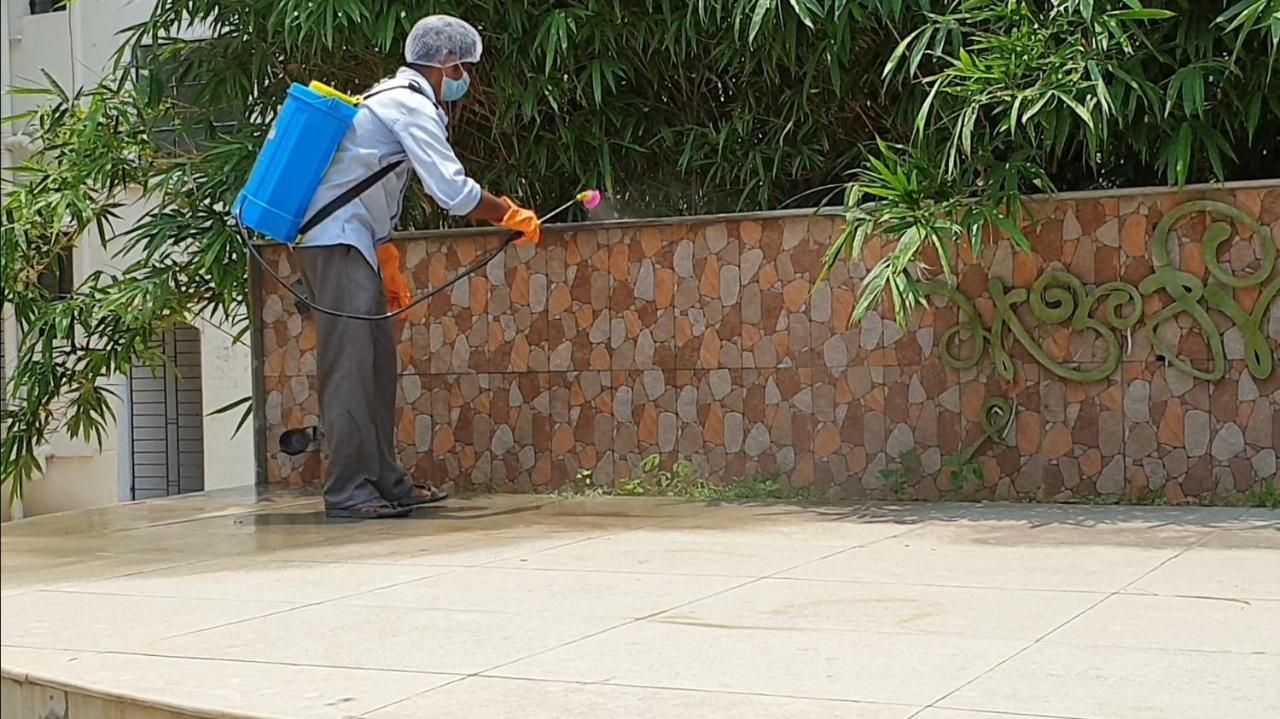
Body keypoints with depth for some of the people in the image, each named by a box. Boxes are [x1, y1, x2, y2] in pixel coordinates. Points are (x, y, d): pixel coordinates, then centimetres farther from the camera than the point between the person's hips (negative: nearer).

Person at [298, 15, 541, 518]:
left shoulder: (393, 98, 20)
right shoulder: (412, 104, -12)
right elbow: (453, 192, -19)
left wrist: (389, 267, 24)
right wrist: (511, 216, -5)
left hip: (353, 244, 10)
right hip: (337, 243, -10)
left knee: (378, 363, 10)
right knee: (350, 366, -12)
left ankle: (384, 481, 13)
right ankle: (348, 491, -13)